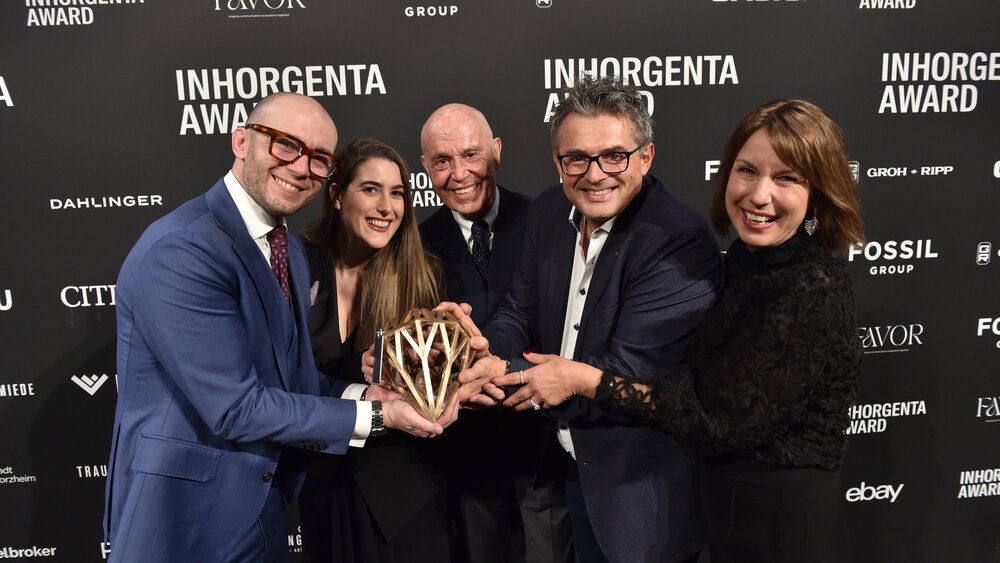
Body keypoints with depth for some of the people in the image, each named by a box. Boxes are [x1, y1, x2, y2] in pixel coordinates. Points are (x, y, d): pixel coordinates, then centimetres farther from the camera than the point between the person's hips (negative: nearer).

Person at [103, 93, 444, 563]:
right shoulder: (179, 250, -23)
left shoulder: (288, 247, 5)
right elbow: (235, 408, -24)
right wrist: (373, 416, -18)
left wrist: (364, 396, -7)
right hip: (184, 520, -8)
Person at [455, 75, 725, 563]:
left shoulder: (682, 244, -25)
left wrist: (509, 375, -26)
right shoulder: (550, 212, -3)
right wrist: (480, 355, -19)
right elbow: (520, 316, 2)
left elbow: (629, 378, -28)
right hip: (571, 467, 6)